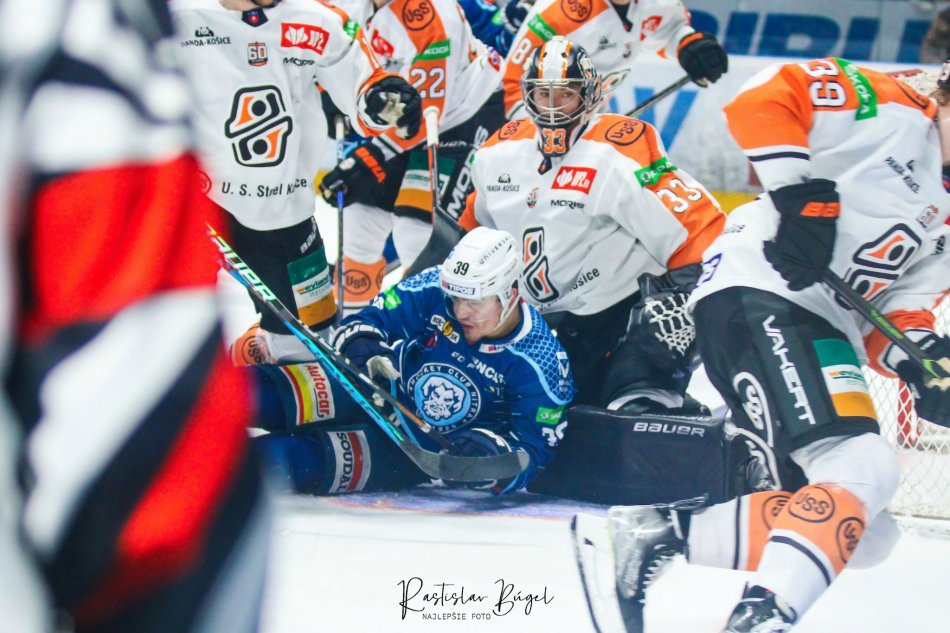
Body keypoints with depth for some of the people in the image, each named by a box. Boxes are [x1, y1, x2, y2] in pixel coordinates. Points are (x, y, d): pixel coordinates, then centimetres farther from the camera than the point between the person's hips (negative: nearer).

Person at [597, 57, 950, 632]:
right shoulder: (888, 110, -2)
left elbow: (897, 307, 18)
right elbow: (764, 99, -13)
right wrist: (800, 191, -21)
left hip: (825, 332, 10)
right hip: (760, 297, -10)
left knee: (865, 534, 4)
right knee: (862, 469, -26)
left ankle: (657, 532, 2)